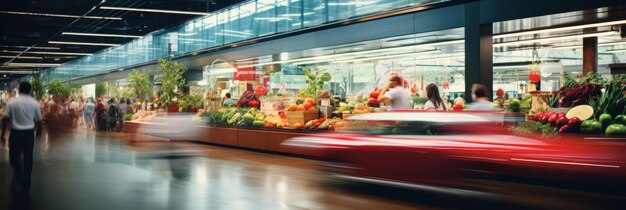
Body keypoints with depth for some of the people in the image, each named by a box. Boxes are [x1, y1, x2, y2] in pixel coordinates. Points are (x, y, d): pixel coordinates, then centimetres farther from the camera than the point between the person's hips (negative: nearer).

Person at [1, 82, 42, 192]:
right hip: (29, 133, 2)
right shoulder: (34, 102, 0)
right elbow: (38, 120, 6)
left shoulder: (12, 102, -5)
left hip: (15, 133, -2)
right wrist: (38, 131, 24)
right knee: (28, 158, 9)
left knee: (14, 156, 18)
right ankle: (26, 184, 13)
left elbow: (6, 119, -8)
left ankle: (19, 176, 7)